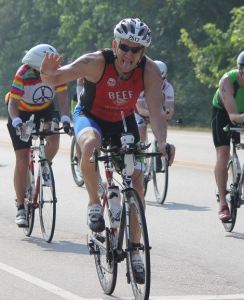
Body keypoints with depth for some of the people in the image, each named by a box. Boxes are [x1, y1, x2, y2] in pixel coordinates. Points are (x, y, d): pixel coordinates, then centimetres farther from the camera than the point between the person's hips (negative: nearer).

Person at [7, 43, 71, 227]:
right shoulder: (23, 75, -32)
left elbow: (62, 98, -27)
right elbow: (12, 103, -33)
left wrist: (65, 119, -44)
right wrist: (16, 122, -52)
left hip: (45, 110, 3)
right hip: (21, 112, -3)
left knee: (54, 139, -25)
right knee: (22, 160, -8)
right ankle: (21, 207, -2)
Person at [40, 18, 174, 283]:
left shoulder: (150, 71, -24)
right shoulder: (96, 62, -31)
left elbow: (156, 114, -27)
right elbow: (55, 78, -37)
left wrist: (162, 143, -45)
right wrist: (48, 74, -61)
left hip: (124, 121, 3)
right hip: (90, 116, -3)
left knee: (137, 183, -6)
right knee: (91, 145, -39)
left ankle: (134, 250, 9)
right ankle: (94, 203, -15)